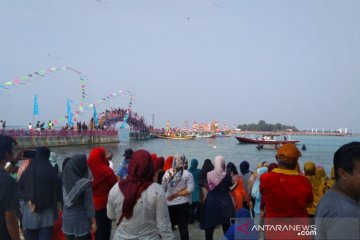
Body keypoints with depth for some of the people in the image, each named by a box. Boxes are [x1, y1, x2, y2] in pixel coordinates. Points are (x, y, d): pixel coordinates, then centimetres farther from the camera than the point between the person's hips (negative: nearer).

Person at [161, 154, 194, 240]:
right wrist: (177, 194, -11)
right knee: (183, 227, 8)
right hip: (183, 203, -2)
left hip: (169, 203, 3)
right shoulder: (187, 174, -10)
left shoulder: (167, 173, -2)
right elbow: (190, 189, -16)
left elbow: (163, 188, 3)